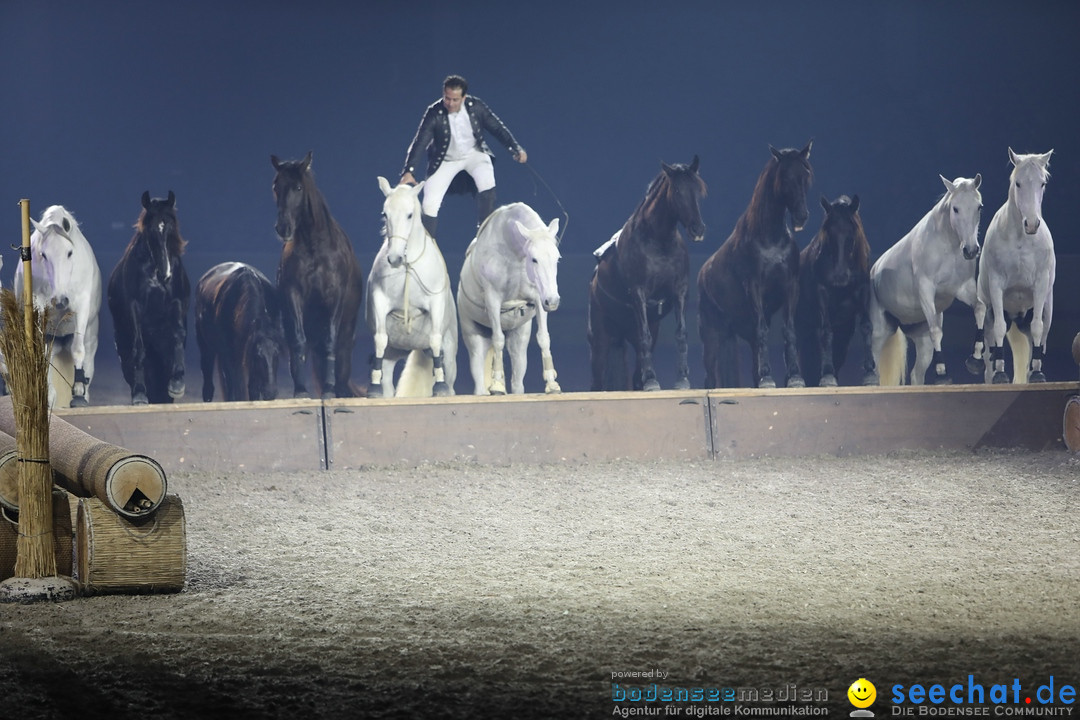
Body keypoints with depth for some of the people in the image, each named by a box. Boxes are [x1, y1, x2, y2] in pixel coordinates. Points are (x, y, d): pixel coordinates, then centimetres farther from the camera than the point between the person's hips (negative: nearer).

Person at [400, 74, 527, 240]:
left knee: (486, 183, -29)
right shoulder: (434, 113, -23)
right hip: (445, 161, -1)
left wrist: (516, 149, -15)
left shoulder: (476, 106, -18)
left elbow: (497, 127, -5)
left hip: (474, 154, 1)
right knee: (429, 204, -11)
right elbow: (419, 143, -25)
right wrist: (409, 172, -36)